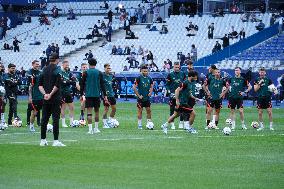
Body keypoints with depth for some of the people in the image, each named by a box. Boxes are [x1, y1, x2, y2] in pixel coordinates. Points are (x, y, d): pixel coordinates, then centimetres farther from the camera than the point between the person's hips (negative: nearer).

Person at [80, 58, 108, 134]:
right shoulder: (99, 73, 2)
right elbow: (102, 85, 1)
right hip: (97, 95, 2)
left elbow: (82, 85, -1)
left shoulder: (85, 73, -1)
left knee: (89, 112, -3)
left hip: (88, 95, -2)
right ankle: (96, 128, 20)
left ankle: (90, 129, -12)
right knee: (97, 111, 15)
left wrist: (81, 94, 8)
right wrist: (105, 95, 4)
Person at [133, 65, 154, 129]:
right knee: (140, 111, 0)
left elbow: (151, 86, 20)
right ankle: (139, 125, 5)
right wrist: (138, 95, -12)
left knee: (149, 110, 2)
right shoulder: (138, 78, -9)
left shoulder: (149, 78, 5)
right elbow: (134, 88, -10)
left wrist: (150, 92, 2)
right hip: (140, 98, -4)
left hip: (147, 98, 4)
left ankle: (149, 123, 9)